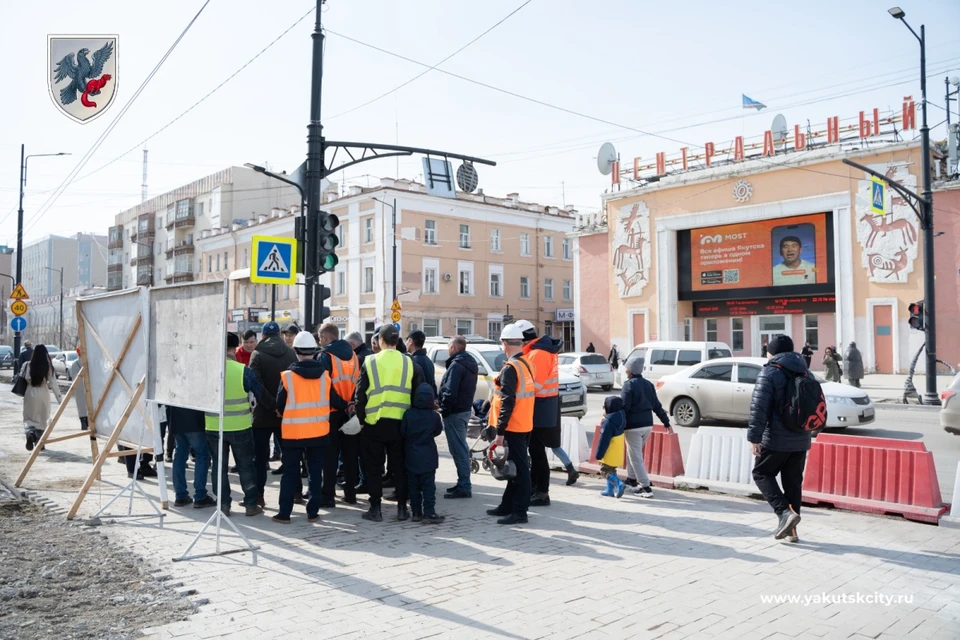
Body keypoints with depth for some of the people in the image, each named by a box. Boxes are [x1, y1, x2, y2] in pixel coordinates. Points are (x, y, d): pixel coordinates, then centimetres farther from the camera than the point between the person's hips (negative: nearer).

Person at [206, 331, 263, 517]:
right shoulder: (244, 371, -15)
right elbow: (260, 394, -2)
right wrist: (270, 407, 15)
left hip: (213, 427, 2)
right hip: (240, 427, -1)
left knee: (219, 466, 14)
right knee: (246, 466, 12)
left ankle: (223, 504, 18)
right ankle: (251, 504, 17)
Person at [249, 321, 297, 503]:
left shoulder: (257, 354, -5)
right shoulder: (291, 353, 5)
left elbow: (255, 384, -18)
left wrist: (272, 405, -18)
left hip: (263, 413, -3)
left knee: (260, 456, 3)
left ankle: (258, 495, 3)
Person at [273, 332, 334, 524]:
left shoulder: (288, 376, -11)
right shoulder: (324, 375, -5)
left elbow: (280, 405, -3)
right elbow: (334, 401, 1)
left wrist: (283, 414, 19)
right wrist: (346, 407, 22)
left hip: (293, 432, -2)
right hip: (318, 431, 2)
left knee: (290, 473, 9)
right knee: (315, 473, 11)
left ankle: (284, 513, 12)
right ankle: (313, 513, 14)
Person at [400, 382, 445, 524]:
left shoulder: (408, 414, -9)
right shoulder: (434, 416, -10)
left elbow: (402, 433, -2)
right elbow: (438, 431, 6)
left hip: (411, 457, 2)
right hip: (428, 457, -1)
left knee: (413, 486, 11)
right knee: (428, 486, 3)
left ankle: (416, 513, 15)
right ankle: (429, 513, 0)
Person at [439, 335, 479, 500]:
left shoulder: (456, 365, -18)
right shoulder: (470, 363, 14)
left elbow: (450, 392, -23)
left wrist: (444, 410, -15)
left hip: (455, 412, -10)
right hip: (465, 409, 10)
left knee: (458, 449, -6)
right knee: (461, 447, 17)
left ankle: (464, 487, -3)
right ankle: (463, 483, 25)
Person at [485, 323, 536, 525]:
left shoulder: (510, 368, -17)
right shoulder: (527, 365, 11)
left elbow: (507, 401, -21)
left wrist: (500, 429, -18)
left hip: (514, 427, -9)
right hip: (525, 424, 9)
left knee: (519, 468, -4)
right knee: (516, 466, 16)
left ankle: (519, 512, 2)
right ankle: (507, 505, 28)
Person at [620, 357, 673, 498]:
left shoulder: (629, 385, -12)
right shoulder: (648, 384, 10)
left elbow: (623, 407, -18)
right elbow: (657, 406, 11)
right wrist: (666, 423, 16)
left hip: (633, 426, -8)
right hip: (648, 425, 8)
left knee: (636, 457, -3)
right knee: (633, 452, 25)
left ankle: (646, 487, -6)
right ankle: (632, 478, 35)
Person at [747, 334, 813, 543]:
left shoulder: (770, 372, -11)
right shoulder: (805, 373, 11)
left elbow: (759, 407, -17)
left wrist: (754, 437, -14)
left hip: (776, 439, -6)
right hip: (801, 440, 6)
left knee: (762, 473, 9)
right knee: (793, 482, 13)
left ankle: (785, 512, -9)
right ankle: (791, 529, 16)